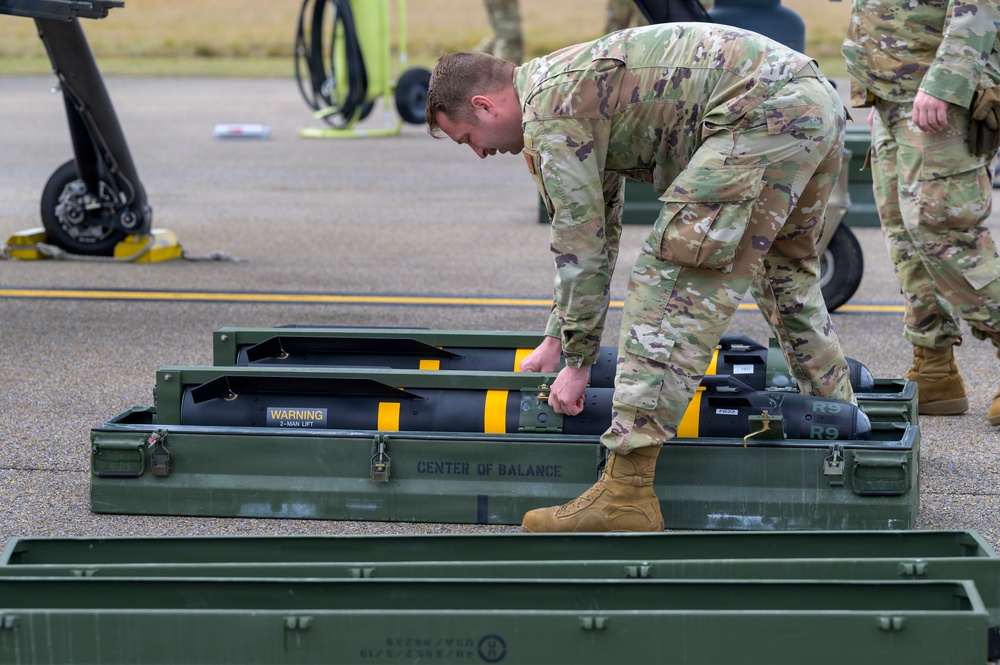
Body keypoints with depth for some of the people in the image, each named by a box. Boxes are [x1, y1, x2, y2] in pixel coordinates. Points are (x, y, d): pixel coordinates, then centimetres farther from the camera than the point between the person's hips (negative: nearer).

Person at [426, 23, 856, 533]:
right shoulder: (576, 88, 28)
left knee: (671, 279, -10)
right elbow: (598, 230, 37)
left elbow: (580, 246, -4)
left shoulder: (547, 112, -4)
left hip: (761, 114, -11)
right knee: (784, 272, 30)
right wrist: (556, 338, 40)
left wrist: (577, 362, 5)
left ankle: (625, 494, -14)